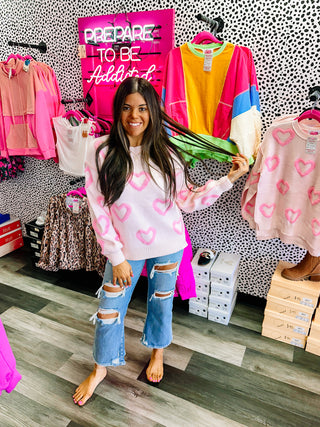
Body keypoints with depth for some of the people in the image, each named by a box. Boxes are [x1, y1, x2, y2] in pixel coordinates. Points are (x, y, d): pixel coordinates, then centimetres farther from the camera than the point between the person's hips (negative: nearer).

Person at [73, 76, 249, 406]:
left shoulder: (165, 153, -8)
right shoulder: (100, 152, -12)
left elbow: (188, 201, -4)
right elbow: (98, 209, -10)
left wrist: (229, 178, -12)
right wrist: (116, 257, -10)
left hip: (168, 245, 1)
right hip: (125, 248, 0)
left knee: (161, 301, 21)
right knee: (109, 308, 13)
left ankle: (157, 351, 52)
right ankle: (100, 368, 43)